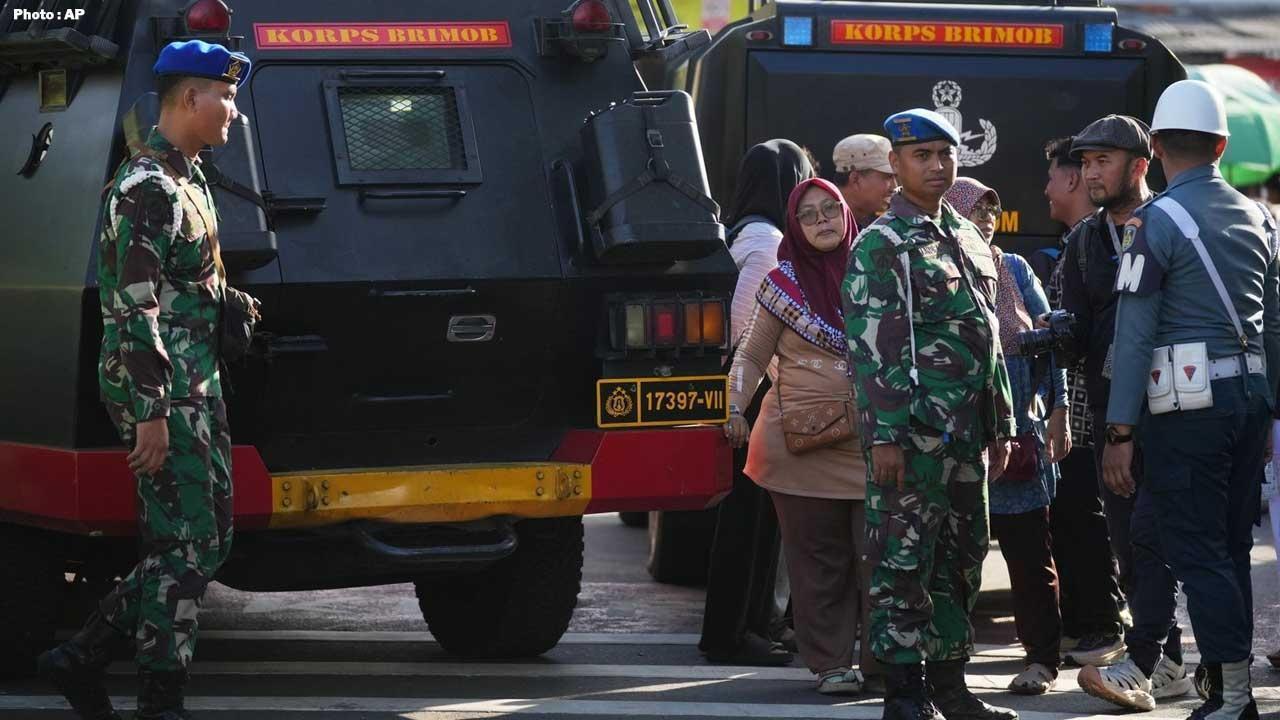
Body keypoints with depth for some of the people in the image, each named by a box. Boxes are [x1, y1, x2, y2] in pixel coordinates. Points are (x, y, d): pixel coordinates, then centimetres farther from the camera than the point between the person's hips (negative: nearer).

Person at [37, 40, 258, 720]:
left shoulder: (189, 180, 18)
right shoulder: (148, 189, -14)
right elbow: (135, 308, -20)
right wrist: (152, 411, -23)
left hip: (196, 390, 10)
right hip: (161, 393, -10)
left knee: (207, 544, 11)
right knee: (185, 547, -8)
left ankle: (81, 657, 16)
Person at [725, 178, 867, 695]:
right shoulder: (785, 282, 5)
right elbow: (751, 356, 9)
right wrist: (735, 411, -5)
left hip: (871, 437, 1)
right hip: (802, 441, -1)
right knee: (819, 559, 1)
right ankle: (830, 663, 7)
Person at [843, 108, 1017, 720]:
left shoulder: (969, 241, 17)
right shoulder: (881, 245, -7)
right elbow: (867, 347, -12)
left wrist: (1000, 427, 18)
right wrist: (883, 435, -19)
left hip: (966, 434, 8)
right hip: (913, 432, -8)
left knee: (961, 559, 12)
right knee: (903, 560, -5)